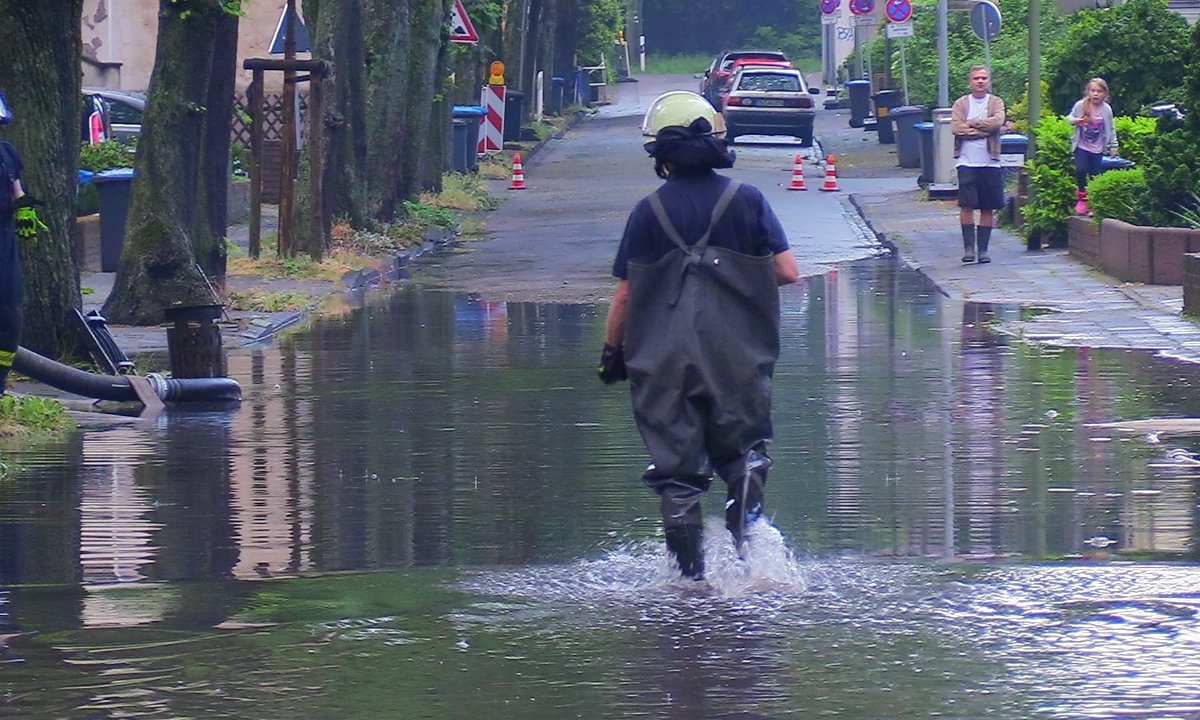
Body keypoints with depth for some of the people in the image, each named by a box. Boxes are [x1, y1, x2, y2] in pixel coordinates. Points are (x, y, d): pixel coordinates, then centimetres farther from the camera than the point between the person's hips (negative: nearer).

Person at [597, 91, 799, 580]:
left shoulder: (649, 211, -1)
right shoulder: (746, 200, 1)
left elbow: (625, 292, 0)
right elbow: (787, 272, -1)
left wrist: (612, 351, 12)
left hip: (664, 356, -1)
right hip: (736, 352, 1)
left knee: (675, 466, 6)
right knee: (741, 447, 16)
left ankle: (691, 567, 4)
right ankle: (746, 512, -12)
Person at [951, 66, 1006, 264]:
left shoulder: (996, 103, 7)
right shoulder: (961, 104, 6)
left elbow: (997, 122, -12)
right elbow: (956, 128, -8)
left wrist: (972, 124, -8)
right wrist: (984, 129, -10)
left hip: (990, 162, 1)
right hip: (967, 161, -1)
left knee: (988, 208, 3)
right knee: (967, 205, -10)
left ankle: (983, 249, 10)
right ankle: (968, 247, -4)